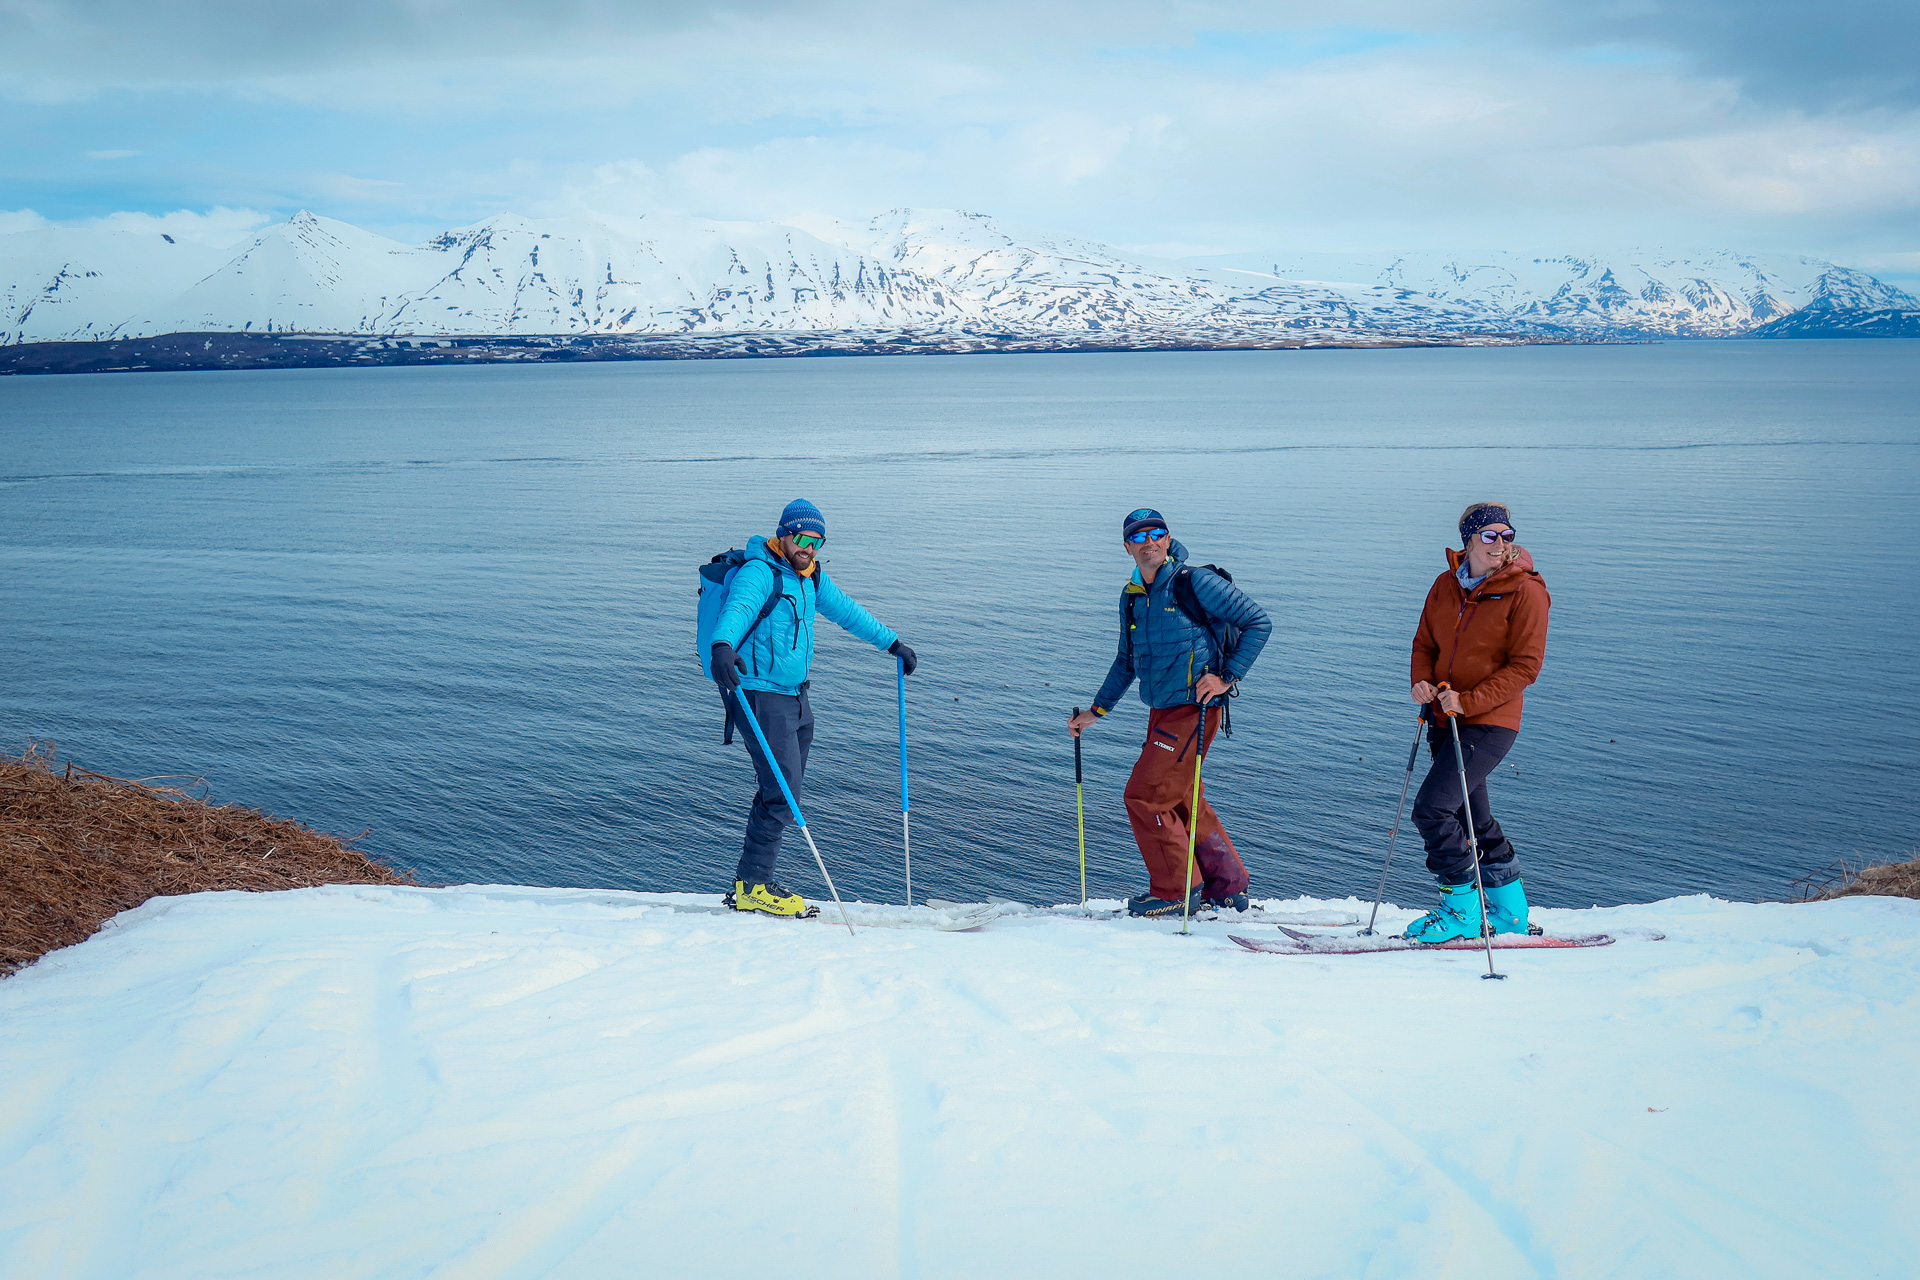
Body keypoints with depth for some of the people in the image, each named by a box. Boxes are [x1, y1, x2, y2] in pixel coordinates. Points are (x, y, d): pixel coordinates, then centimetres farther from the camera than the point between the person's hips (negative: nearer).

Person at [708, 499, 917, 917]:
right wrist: (722, 646, -55)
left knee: (782, 792, 11)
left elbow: (847, 610, 28)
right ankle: (752, 886, -2)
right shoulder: (759, 573, -14)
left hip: (796, 697, 9)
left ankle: (751, 882, 19)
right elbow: (737, 608, -34)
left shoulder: (811, 578, 14)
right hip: (762, 696, -9)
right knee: (783, 794, -11)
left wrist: (892, 643, 34)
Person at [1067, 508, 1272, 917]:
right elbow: (1126, 661, 23)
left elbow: (1258, 622, -7)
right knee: (1181, 802, 14)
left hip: (1194, 709, -8)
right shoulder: (1132, 597, 11)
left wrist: (1227, 677, -13)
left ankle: (1175, 891, 6)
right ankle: (1228, 888, 28)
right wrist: (1096, 711, 21)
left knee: (1144, 796, -8)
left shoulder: (1196, 583, -10)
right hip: (1162, 712, 8)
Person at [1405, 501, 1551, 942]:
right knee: (1471, 817, 16)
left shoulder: (1525, 590, -10)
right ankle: (1509, 910, 32)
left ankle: (1461, 909, -1)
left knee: (1432, 809, -16)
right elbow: (1425, 644, 14)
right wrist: (1422, 682, -8)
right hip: (1445, 718, 7)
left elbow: (1526, 665, -13)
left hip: (1490, 721, -7)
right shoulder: (1446, 586, 7)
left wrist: (1469, 701, -20)